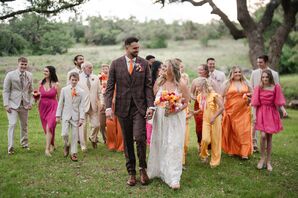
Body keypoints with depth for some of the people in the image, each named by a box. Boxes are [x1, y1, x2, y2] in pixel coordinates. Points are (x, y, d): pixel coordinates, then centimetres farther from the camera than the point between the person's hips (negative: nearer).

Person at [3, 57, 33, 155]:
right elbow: (6, 91, -6)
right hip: (13, 104, -4)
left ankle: (24, 144, 31)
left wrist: (31, 102, 3)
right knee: (12, 124, -12)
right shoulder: (10, 75, -8)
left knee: (24, 125, 14)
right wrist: (6, 104, -13)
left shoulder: (29, 75, 4)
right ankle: (10, 147, -6)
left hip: (24, 104, 4)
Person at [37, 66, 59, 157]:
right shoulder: (41, 83, 4)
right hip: (43, 107, 5)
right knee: (46, 128, 13)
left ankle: (47, 149, -16)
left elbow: (59, 98, -2)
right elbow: (38, 96, 14)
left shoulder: (56, 84, -6)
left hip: (52, 107, -5)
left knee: (49, 128, -17)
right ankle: (52, 145, 33)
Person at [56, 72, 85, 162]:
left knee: (75, 136, 3)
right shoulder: (64, 90, 3)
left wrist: (81, 118, -8)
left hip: (76, 116, 0)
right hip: (66, 115, 0)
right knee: (64, 134, -10)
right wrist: (58, 115, 2)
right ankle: (67, 145, 21)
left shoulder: (81, 91, 1)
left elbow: (81, 106, -1)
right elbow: (60, 103, 5)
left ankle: (73, 153, 14)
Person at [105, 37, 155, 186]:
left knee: (140, 138, -13)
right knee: (127, 141, 9)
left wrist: (150, 106, -8)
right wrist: (108, 107, -9)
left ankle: (143, 168, 11)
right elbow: (110, 87, 1)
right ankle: (131, 172, 22)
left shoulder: (144, 63, 3)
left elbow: (148, 86, 2)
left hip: (139, 107, -1)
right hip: (123, 108, 1)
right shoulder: (116, 64, 2)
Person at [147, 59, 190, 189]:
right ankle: (158, 170, 29)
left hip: (175, 118, -4)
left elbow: (186, 103, -2)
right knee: (159, 144, 11)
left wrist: (176, 110, -18)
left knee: (173, 146, -5)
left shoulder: (181, 85, -5)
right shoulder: (160, 83, 6)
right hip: (160, 118, 4)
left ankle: (174, 178, 0)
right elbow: (154, 99, 13)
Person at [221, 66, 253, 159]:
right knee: (232, 131, 5)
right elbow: (223, 97, 3)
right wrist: (223, 108, -6)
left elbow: (251, 95, 19)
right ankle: (232, 150, 18)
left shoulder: (246, 83, 11)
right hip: (231, 111, -1)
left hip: (243, 111, 1)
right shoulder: (227, 84, 4)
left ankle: (244, 152, 0)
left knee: (244, 131, -4)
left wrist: (249, 99, -4)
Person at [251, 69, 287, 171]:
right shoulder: (258, 88, -2)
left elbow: (279, 101, -4)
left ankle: (268, 161, 17)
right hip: (261, 113, -1)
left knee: (269, 137, 6)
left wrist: (283, 110, -21)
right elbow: (255, 103, 0)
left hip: (272, 113, 1)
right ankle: (262, 158, 7)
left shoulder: (276, 87, -3)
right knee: (263, 135, -13)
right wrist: (254, 115, -5)